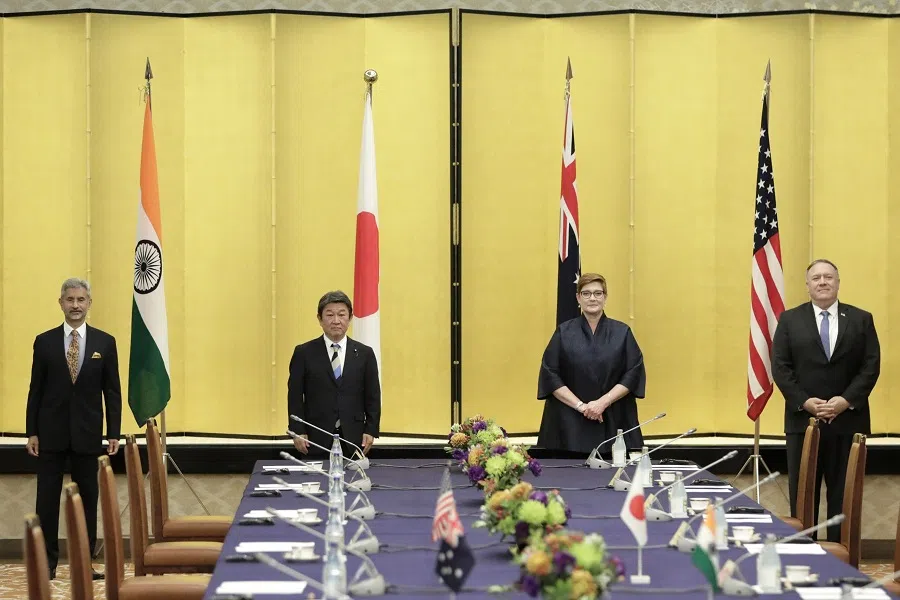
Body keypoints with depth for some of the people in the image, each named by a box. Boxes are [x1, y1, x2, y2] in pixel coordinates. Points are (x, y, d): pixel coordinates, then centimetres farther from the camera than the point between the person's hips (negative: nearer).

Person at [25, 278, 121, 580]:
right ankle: (47, 561, 9)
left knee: (88, 497, 5)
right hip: (51, 433, 0)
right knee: (47, 498, 2)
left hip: (88, 433, 0)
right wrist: (31, 432, -1)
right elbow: (35, 390, 3)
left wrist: (114, 433, -2)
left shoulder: (105, 342, 3)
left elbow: (112, 392, 3)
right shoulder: (44, 342, 3)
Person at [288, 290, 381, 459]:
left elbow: (372, 397, 9)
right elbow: (295, 396, 3)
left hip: (353, 438, 1)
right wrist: (298, 432, -5)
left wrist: (371, 431, 0)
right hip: (316, 438, -1)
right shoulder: (304, 353, 4)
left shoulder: (365, 354, 8)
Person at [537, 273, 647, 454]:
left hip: (614, 422, 1)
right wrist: (580, 405, -12)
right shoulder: (564, 332, 5)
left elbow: (633, 373, 0)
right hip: (571, 424, 0)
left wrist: (604, 402, -12)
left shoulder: (622, 332, 6)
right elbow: (550, 375, -1)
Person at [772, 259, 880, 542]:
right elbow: (780, 367, 0)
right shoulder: (790, 320, 6)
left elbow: (871, 366, 1)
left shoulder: (861, 319, 7)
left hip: (848, 421, 0)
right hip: (803, 420, 0)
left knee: (844, 495, 2)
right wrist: (804, 401, -12)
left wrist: (847, 400, -12)